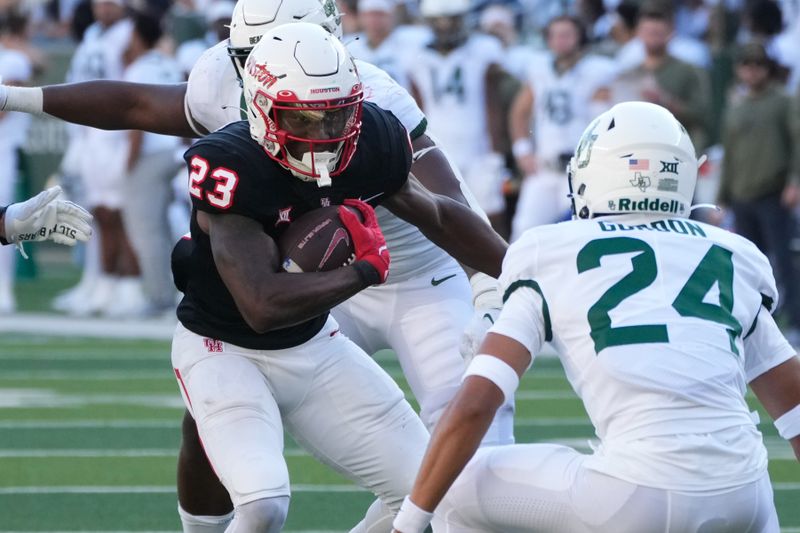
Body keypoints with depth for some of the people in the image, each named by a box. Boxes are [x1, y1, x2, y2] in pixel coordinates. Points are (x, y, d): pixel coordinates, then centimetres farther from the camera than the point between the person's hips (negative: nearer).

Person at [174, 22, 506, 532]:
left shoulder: (369, 144, -12)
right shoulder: (231, 168, -31)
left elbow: (439, 217, 9)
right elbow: (263, 307, -36)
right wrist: (366, 270, -25)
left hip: (314, 346, 6)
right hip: (225, 351, -6)